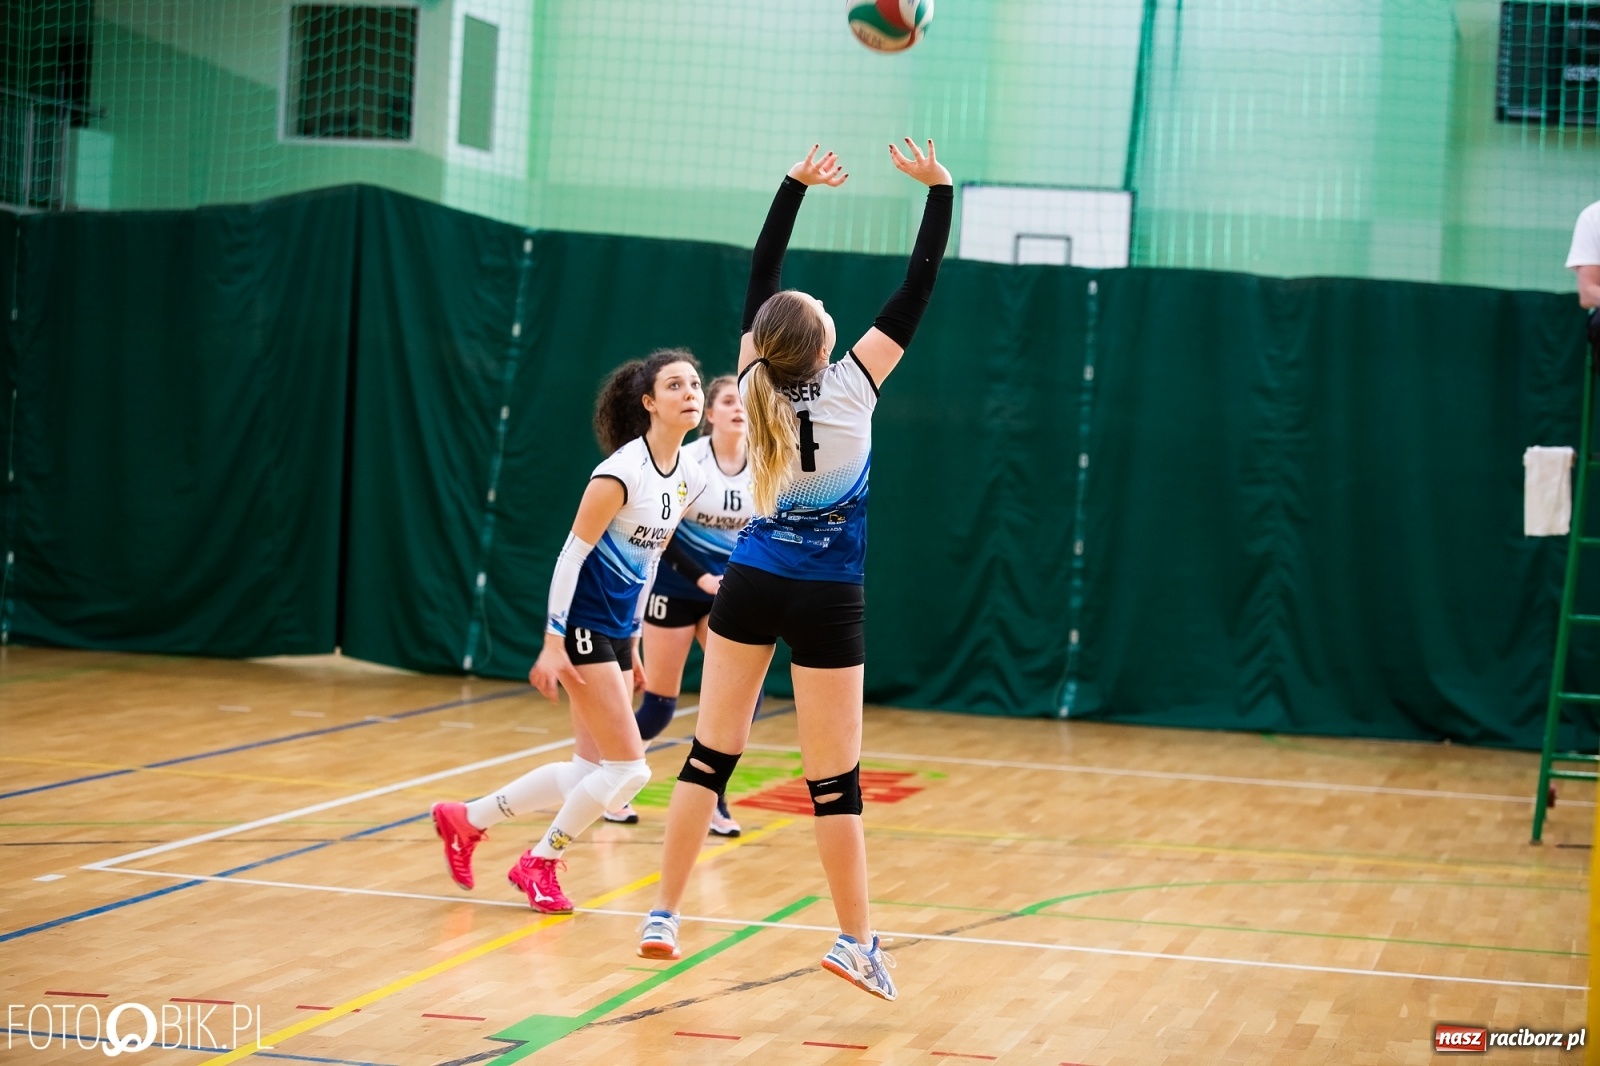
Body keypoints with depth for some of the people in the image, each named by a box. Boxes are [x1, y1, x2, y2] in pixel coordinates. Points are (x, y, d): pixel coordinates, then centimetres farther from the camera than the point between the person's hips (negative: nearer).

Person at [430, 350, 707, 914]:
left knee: (592, 769, 11)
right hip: (583, 626, -9)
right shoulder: (622, 472, -19)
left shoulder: (690, 477, 5)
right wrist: (552, 644, -19)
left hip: (616, 632, 9)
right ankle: (540, 864, 12)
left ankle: (465, 819, 25)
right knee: (629, 768, -8)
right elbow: (572, 554, -17)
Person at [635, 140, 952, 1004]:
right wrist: (939, 190, -5)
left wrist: (796, 184, 10)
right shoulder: (850, 387, -15)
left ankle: (663, 917, 7)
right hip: (824, 600, -4)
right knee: (834, 779, -1)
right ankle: (856, 943, 2)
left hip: (749, 585, 4)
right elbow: (917, 289, -11)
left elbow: (760, 275, 5)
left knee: (710, 753, 7)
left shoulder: (756, 383, -6)